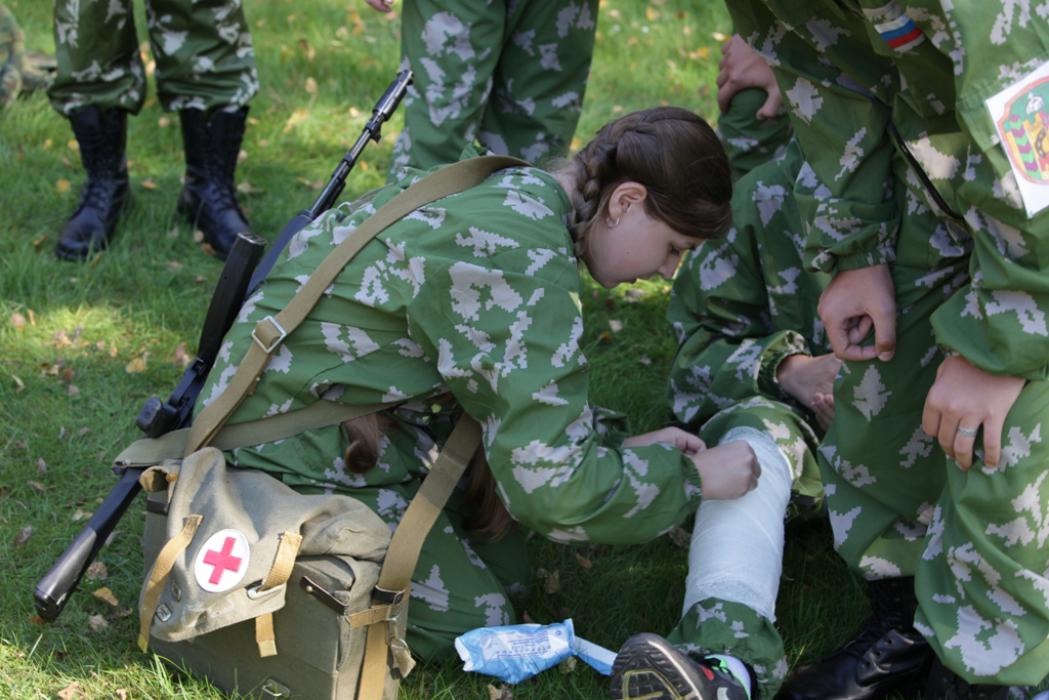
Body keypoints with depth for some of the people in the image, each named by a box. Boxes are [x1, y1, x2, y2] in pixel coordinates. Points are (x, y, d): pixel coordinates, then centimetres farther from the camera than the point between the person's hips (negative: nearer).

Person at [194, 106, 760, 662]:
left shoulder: (512, 192, 2)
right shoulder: (525, 259, -28)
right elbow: (554, 485, -25)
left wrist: (620, 445, 6)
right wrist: (691, 478, -11)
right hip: (292, 457, -10)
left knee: (504, 565, 12)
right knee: (473, 623, -3)